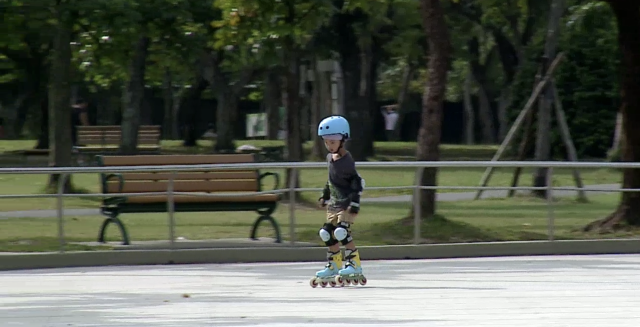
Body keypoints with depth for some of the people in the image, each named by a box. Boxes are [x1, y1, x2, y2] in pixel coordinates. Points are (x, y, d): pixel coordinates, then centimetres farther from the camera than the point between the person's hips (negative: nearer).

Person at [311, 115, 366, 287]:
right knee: (327, 233, 7)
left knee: (341, 232, -19)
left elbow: (358, 182, -17)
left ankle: (354, 263, -9)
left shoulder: (346, 161, -17)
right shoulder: (330, 158, 10)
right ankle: (333, 265, 18)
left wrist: (354, 203, -21)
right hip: (334, 203, 9)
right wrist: (325, 196, 25)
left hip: (346, 204, -9)